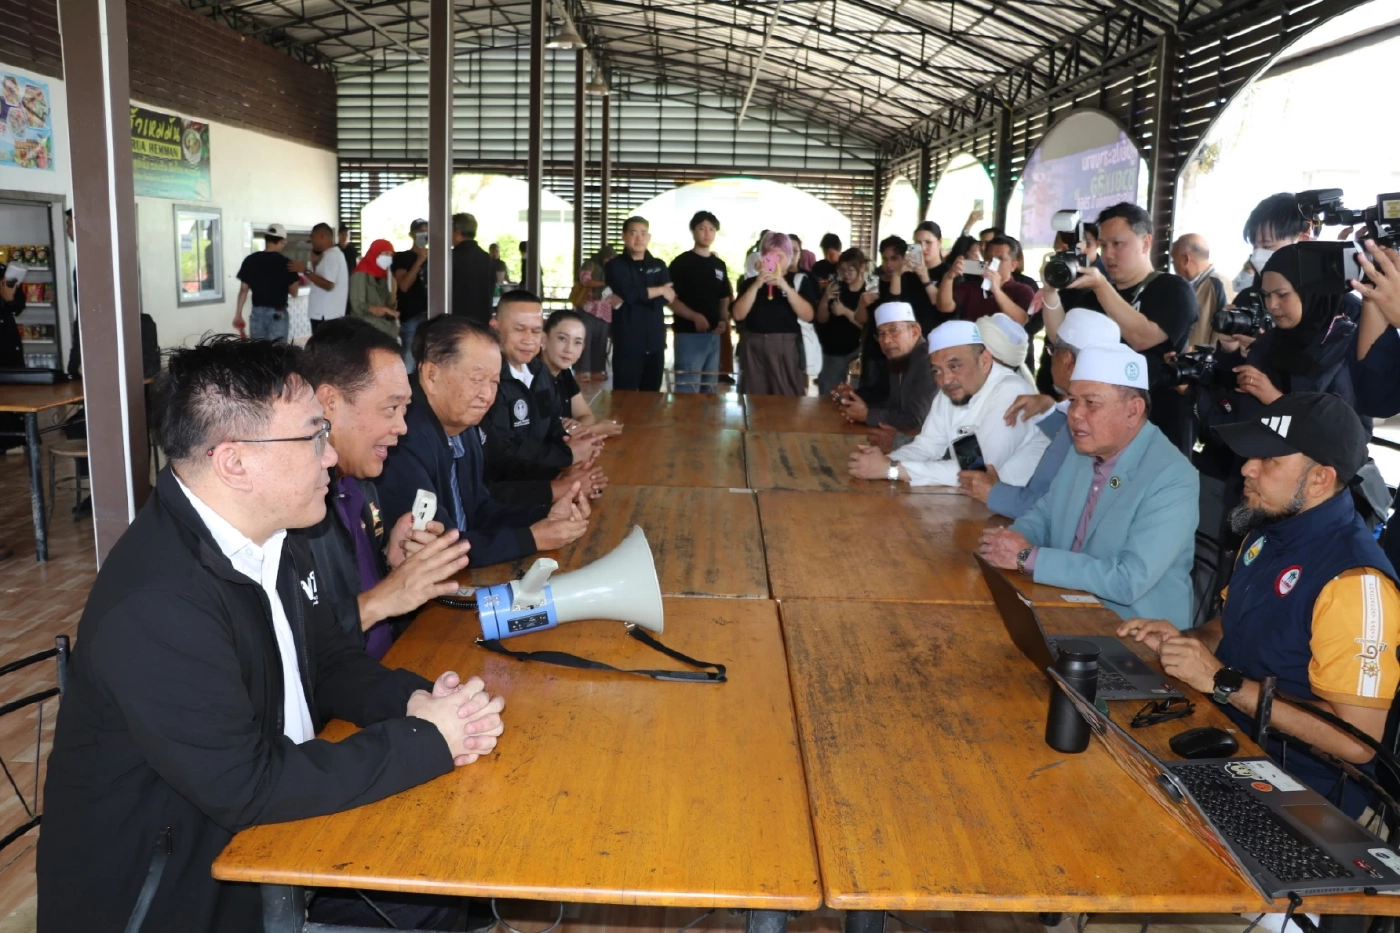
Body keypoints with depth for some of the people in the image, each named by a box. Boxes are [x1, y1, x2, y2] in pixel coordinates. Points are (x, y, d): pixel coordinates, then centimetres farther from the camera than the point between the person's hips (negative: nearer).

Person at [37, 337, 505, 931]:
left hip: (260, 820, 7)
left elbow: (330, 660, 7)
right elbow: (247, 789, -27)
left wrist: (414, 700, -13)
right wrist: (424, 739, -22)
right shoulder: (156, 606, -30)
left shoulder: (271, 537, -4)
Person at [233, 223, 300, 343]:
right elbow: (293, 291, -6)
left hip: (257, 312, 3)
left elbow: (244, 289, 4)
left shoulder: (250, 260, 1)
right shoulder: (285, 263, -8)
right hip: (278, 314, -3)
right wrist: (297, 282, 16)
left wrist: (238, 314, 10)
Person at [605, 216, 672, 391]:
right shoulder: (615, 266, 1)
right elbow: (629, 292, -17)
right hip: (627, 344, -4)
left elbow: (670, 297, -5)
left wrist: (630, 299, -14)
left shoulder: (659, 266, 11)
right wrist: (660, 290, -4)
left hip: (655, 343, 4)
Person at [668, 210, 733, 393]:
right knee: (688, 389, -8)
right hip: (689, 334, -6)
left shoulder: (720, 265, 15)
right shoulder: (681, 262, -3)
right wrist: (694, 316, -23)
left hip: (713, 335, 6)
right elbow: (671, 299, -9)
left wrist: (724, 320, 1)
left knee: (710, 389, 13)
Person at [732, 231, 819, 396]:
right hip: (754, 347, 2)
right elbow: (738, 314, -3)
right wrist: (756, 285, -11)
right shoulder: (750, 282, 9)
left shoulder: (799, 280, 5)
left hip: (786, 347, -2)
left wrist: (785, 286, -15)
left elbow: (808, 315, -7)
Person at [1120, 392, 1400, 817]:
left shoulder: (1355, 581, -24)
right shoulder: (1269, 529, 4)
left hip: (1295, 786, -8)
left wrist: (1223, 682, -23)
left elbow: (1357, 742, -25)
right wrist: (1185, 640, 0)